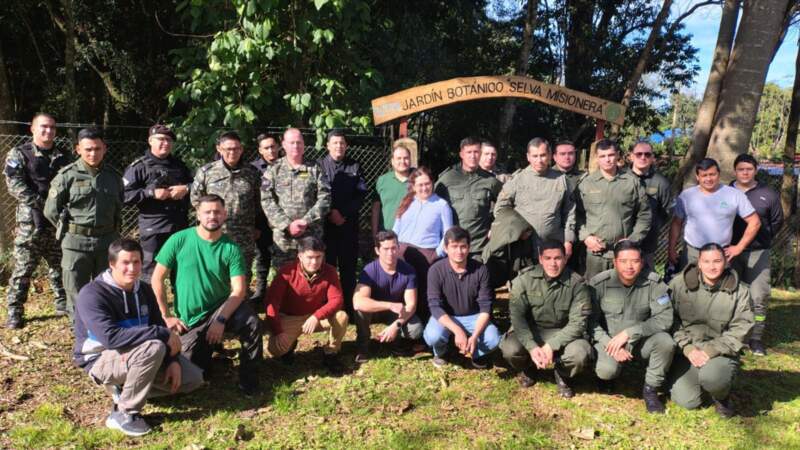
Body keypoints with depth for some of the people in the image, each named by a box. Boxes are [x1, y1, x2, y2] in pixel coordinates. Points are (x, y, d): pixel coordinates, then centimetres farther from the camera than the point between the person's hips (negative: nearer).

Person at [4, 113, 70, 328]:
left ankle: (63, 305, 24)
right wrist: (41, 204, -16)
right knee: (22, 269, -1)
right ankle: (14, 312, 8)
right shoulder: (19, 154, 1)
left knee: (60, 267, 12)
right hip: (30, 222, -4)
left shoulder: (63, 157, 14)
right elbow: (14, 185, -10)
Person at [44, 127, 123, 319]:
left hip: (107, 240, 3)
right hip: (76, 242, -3)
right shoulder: (67, 175, -6)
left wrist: (114, 230, 11)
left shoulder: (114, 176, 5)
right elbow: (51, 211, -1)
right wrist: (69, 230, 1)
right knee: (77, 295, 3)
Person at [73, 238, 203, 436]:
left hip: (136, 355, 7)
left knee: (192, 378, -3)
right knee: (154, 347, -36)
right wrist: (162, 334, -35)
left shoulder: (144, 290, 0)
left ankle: (125, 388, 4)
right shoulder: (92, 294, -23)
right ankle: (124, 414, -21)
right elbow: (111, 337, -36)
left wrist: (173, 360, -13)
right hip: (101, 359, -7)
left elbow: (159, 326, 4)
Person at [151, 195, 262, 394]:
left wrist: (221, 320, -25)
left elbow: (239, 289, -13)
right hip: (189, 319, 1)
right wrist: (166, 315, -6)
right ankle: (208, 347, 34)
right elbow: (157, 278, -4)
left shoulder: (231, 248, -9)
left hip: (222, 307, -1)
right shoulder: (179, 240, -10)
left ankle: (248, 381, -7)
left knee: (252, 323, -30)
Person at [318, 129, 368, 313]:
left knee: (348, 265, 3)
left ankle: (349, 305, 9)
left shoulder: (355, 166, 11)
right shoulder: (318, 165, 5)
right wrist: (330, 213, -13)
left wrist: (343, 213, -10)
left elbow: (361, 193, 2)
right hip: (325, 223, -1)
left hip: (349, 224, 2)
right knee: (327, 264, -1)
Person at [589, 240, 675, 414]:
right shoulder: (599, 283, -12)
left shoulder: (654, 283, -11)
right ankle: (607, 377, 12)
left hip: (641, 340, 2)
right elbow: (590, 321, -8)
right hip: (608, 340, -1)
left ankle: (650, 389, -3)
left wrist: (629, 332, -24)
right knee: (607, 370, -30)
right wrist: (610, 344, -22)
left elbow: (664, 319, -16)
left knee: (665, 342, -29)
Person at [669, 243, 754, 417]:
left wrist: (711, 350, -16)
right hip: (688, 351, 1)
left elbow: (740, 330, -6)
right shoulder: (679, 284, -4)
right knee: (687, 401, -11)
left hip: (721, 351, -1)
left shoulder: (739, 291, -2)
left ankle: (721, 396, 4)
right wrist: (687, 348, -17)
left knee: (711, 378, -34)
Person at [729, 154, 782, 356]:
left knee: (758, 296, -4)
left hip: (758, 253, 0)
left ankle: (756, 338, 6)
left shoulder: (768, 194, 3)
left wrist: (762, 239, 7)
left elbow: (777, 221, 11)